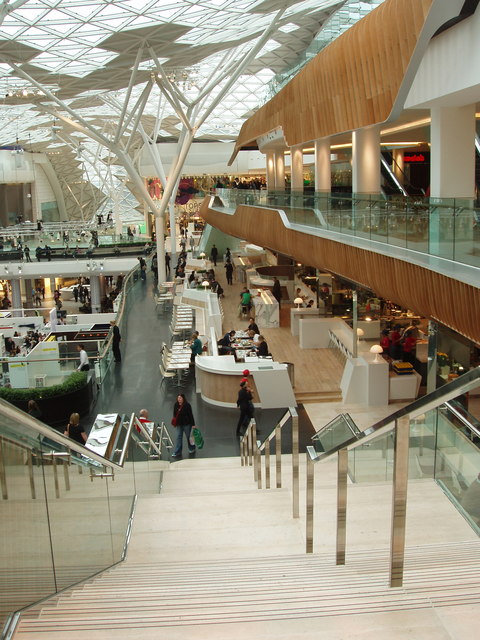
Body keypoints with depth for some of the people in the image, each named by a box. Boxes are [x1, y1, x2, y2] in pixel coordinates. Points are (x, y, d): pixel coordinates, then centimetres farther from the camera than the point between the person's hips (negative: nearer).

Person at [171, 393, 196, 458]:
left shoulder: (187, 405, -16)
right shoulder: (176, 405, 0)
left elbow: (191, 415, -14)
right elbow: (175, 414, 12)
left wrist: (193, 424, -14)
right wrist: (174, 422, 3)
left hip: (187, 424, -4)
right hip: (179, 424, 4)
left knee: (188, 436, 11)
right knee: (179, 437, 4)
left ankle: (192, 449, 33)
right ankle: (177, 452, 7)